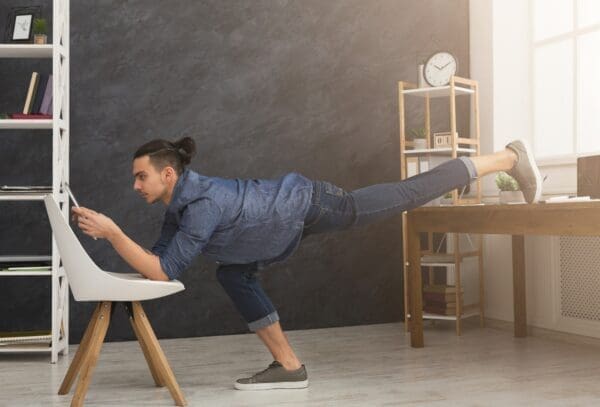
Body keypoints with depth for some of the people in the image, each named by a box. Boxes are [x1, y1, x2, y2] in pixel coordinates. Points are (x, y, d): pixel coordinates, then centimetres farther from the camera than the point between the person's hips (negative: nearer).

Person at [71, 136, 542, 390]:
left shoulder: (203, 205, -31)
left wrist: (113, 232, -34)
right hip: (295, 219, 9)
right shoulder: (177, 206, -3)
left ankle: (508, 157, 21)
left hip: (311, 204, -8)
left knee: (408, 194, 4)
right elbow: (157, 260, 3)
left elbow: (164, 271, -32)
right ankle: (289, 366, 16)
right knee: (233, 272, 6)